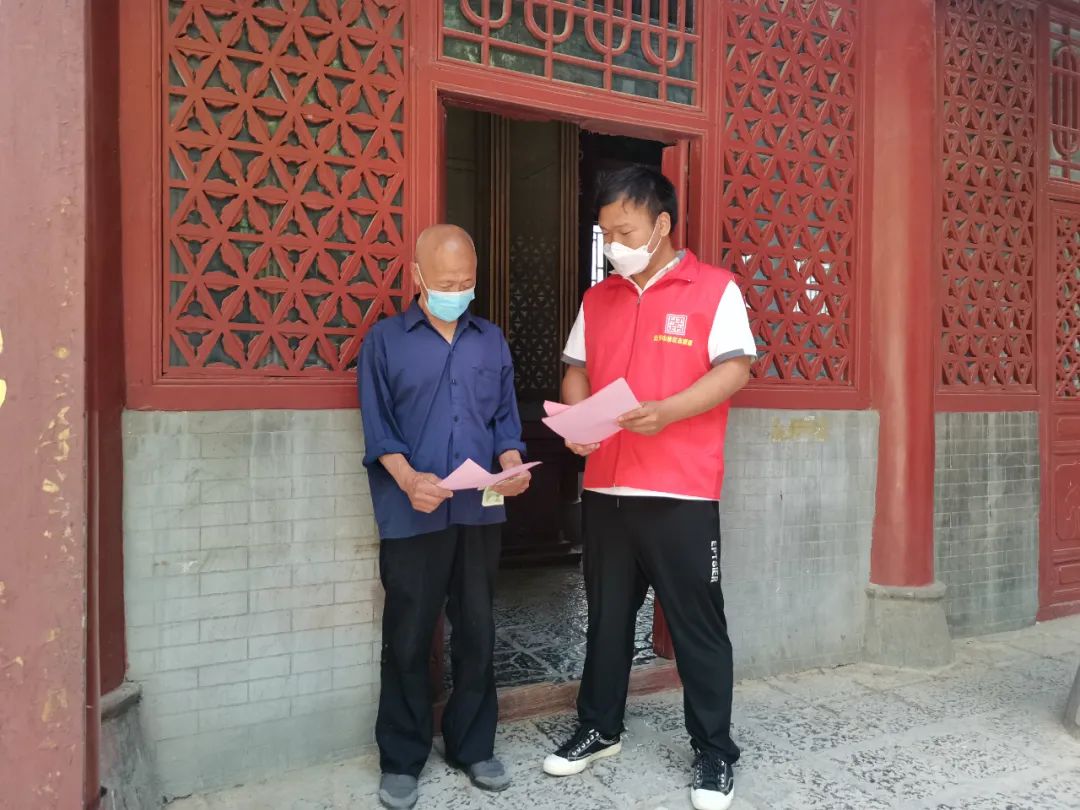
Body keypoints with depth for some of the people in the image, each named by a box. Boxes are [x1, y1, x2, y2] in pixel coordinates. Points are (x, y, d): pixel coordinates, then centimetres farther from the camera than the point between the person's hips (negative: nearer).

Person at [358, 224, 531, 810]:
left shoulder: (491, 340, 11)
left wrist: (512, 466, -8)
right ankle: (401, 760, 22)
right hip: (412, 516, -3)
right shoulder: (385, 340, 1)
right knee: (408, 639, 7)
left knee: (476, 632, 12)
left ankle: (473, 747, 28)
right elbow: (376, 427, -3)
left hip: (480, 512, 3)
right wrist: (409, 479, -20)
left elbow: (506, 416, 11)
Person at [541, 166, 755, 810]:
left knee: (697, 623, 5)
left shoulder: (715, 288, -3)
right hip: (605, 486, 5)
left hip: (682, 491, -5)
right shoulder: (598, 299, 13)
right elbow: (577, 371, 15)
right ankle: (600, 728, 33)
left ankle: (715, 753, 20)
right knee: (607, 615, 16)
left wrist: (665, 411, -25)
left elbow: (734, 370, -10)